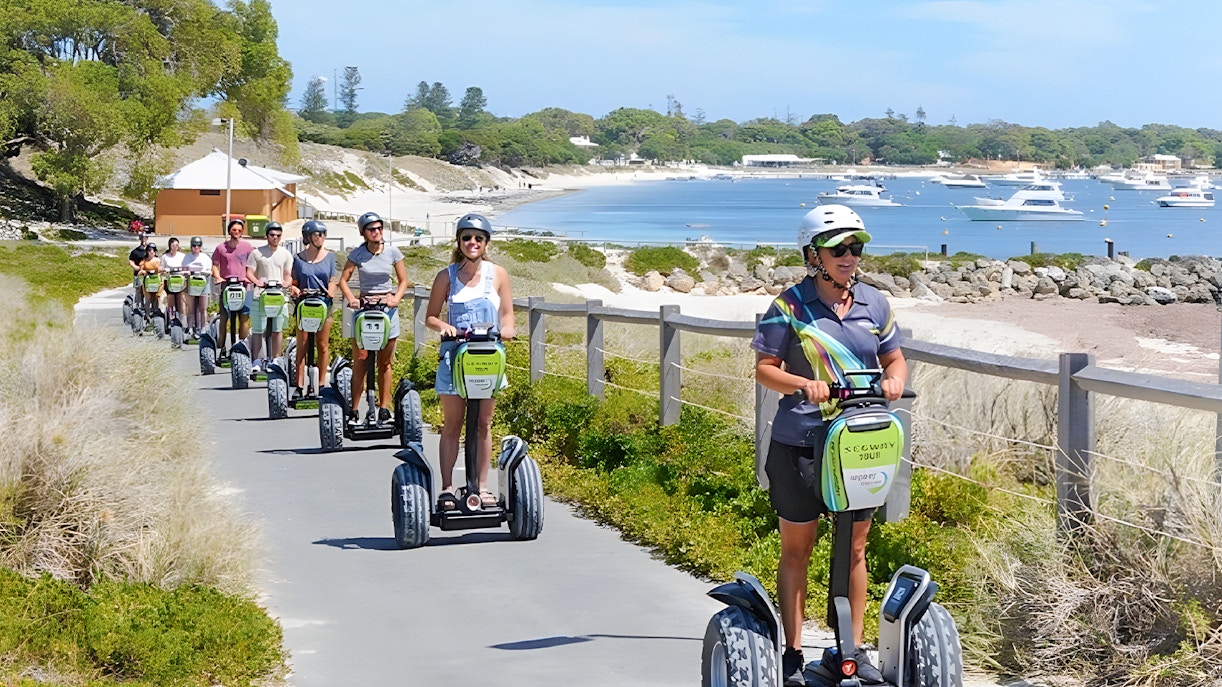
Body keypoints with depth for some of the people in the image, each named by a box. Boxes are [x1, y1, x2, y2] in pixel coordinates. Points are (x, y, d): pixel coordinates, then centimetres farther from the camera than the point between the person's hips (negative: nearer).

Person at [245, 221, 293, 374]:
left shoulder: (286, 254, 13)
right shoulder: (257, 253, 6)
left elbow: (288, 274, 12)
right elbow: (249, 272, 3)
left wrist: (285, 283, -10)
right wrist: (257, 282, -16)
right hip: (260, 296, -2)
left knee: (277, 330, 4)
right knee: (258, 330, -3)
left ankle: (275, 360, 11)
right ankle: (255, 360, 2)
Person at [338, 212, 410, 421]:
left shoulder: (392, 252, 1)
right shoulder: (357, 253, -1)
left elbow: (403, 281, 6)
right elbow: (343, 280, 1)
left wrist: (396, 298, -12)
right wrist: (351, 299, -16)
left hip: (387, 308, 1)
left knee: (385, 362, 5)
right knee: (360, 362, -4)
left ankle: (384, 407, 12)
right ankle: (354, 409, -1)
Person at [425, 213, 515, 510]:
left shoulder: (497, 274, 4)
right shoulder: (447, 276, 1)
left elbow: (507, 314, 9)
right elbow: (430, 317, 6)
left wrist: (506, 329, -13)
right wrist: (444, 326, -15)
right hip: (454, 356, -1)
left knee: (483, 424, 6)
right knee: (452, 426, 2)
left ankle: (482, 486, 14)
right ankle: (447, 489, 5)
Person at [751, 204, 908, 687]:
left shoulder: (873, 303, 6)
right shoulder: (790, 306, -6)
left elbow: (894, 358, 15)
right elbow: (764, 368, -5)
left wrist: (894, 378, -8)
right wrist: (806, 384, -22)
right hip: (799, 443, -3)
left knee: (854, 547, 11)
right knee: (796, 549, 7)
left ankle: (855, 648, 21)